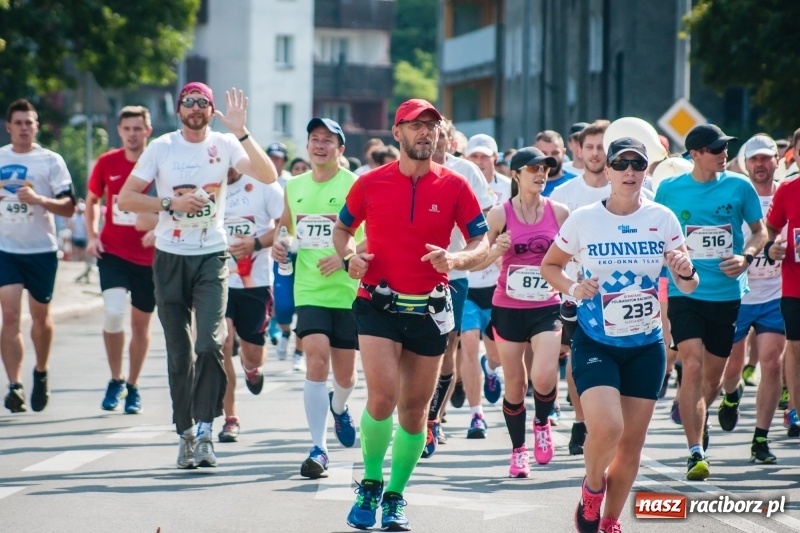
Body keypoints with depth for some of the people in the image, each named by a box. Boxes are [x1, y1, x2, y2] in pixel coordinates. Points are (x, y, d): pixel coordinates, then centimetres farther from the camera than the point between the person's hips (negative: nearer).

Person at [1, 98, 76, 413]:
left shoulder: (51, 161, -2)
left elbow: (69, 208, -7)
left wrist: (39, 199, -21)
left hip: (41, 249, -1)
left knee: (40, 317, 11)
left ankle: (41, 373, 35)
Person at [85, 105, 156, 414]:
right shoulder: (107, 163, 1)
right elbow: (92, 200, 16)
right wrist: (92, 235, 3)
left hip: (149, 257, 0)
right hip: (113, 252, 0)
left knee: (141, 323, 9)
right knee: (113, 313, -18)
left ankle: (132, 387, 25)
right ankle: (116, 380, 3)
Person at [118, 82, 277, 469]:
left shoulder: (225, 145, 0)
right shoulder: (162, 148, 1)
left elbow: (268, 176, -13)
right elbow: (126, 198, -1)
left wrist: (241, 133, -21)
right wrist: (171, 203, -13)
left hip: (212, 258, -1)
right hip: (170, 259, 1)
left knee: (210, 345, -16)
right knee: (179, 352, 6)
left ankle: (204, 431, -12)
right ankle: (184, 433, 15)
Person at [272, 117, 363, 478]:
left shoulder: (355, 186, -6)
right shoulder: (294, 187, 9)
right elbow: (285, 225, 26)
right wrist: (278, 245, 5)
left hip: (348, 290, -2)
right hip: (309, 290, 2)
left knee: (344, 370, 8)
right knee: (316, 360, -16)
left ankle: (339, 408, 46)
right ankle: (318, 449, -14)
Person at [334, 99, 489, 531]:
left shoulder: (454, 186, 0)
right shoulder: (370, 183, 0)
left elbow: (482, 243, 2)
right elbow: (342, 228, 15)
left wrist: (455, 259, -19)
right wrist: (349, 255, -6)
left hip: (429, 312, 2)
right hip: (379, 305, -2)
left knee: (415, 408, 8)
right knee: (382, 396, -18)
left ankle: (395, 497, 25)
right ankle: (371, 484, 4)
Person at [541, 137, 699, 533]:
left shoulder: (663, 219, -3)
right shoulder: (583, 219, -7)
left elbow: (687, 286, 2)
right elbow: (549, 266, 6)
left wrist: (686, 273, -22)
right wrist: (572, 288, -14)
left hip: (646, 347, 3)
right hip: (595, 343, -2)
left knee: (632, 443, 7)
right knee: (606, 428, -23)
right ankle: (592, 487, 9)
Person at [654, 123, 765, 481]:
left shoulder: (739, 186, 0)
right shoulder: (669, 190, -1)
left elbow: (759, 231, 8)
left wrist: (746, 257, -10)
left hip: (727, 293, 2)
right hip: (684, 291, -2)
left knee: (714, 375, 12)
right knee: (692, 366, -17)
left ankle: (696, 415, 46)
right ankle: (696, 453, -16)